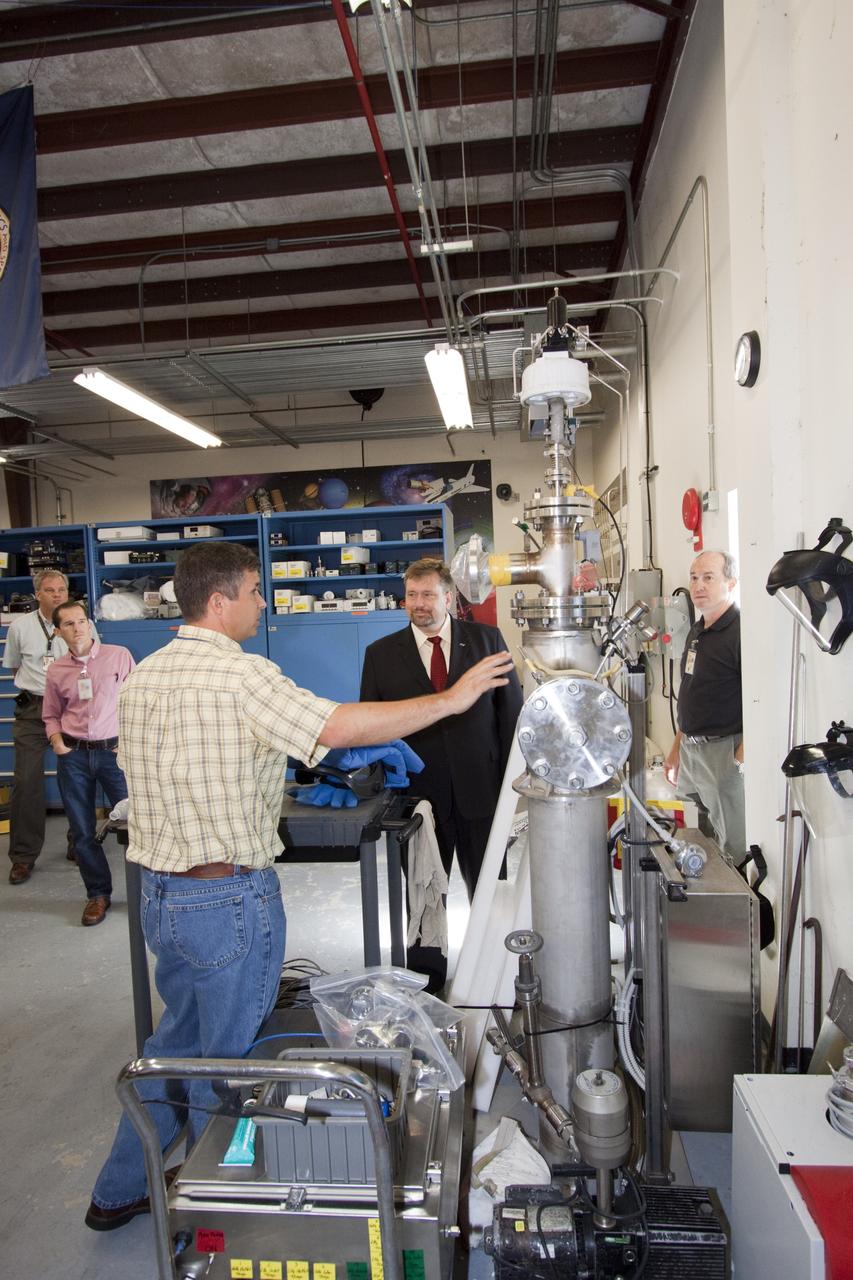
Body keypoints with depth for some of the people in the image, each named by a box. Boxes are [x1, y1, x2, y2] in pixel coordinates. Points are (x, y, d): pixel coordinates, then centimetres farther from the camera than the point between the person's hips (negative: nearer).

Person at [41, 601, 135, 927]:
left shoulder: (119, 656, -3)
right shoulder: (56, 670, 5)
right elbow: (51, 715, 17)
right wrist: (57, 742, 0)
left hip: (114, 750, -3)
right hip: (74, 755, 3)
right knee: (82, 831, 9)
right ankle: (98, 894, 26)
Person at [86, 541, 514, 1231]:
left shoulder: (142, 676, 6)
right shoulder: (239, 673, -20)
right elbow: (341, 726, -27)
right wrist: (450, 698, -19)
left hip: (159, 892, 8)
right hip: (230, 898, -8)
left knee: (180, 1034, 26)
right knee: (227, 1058, 12)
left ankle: (118, 1193, 41)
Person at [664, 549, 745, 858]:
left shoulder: (741, 631, -14)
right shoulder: (696, 632, 13)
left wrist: (740, 762, -20)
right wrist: (677, 749, 21)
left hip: (725, 751, -9)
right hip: (691, 750, 9)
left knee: (735, 849, 1)